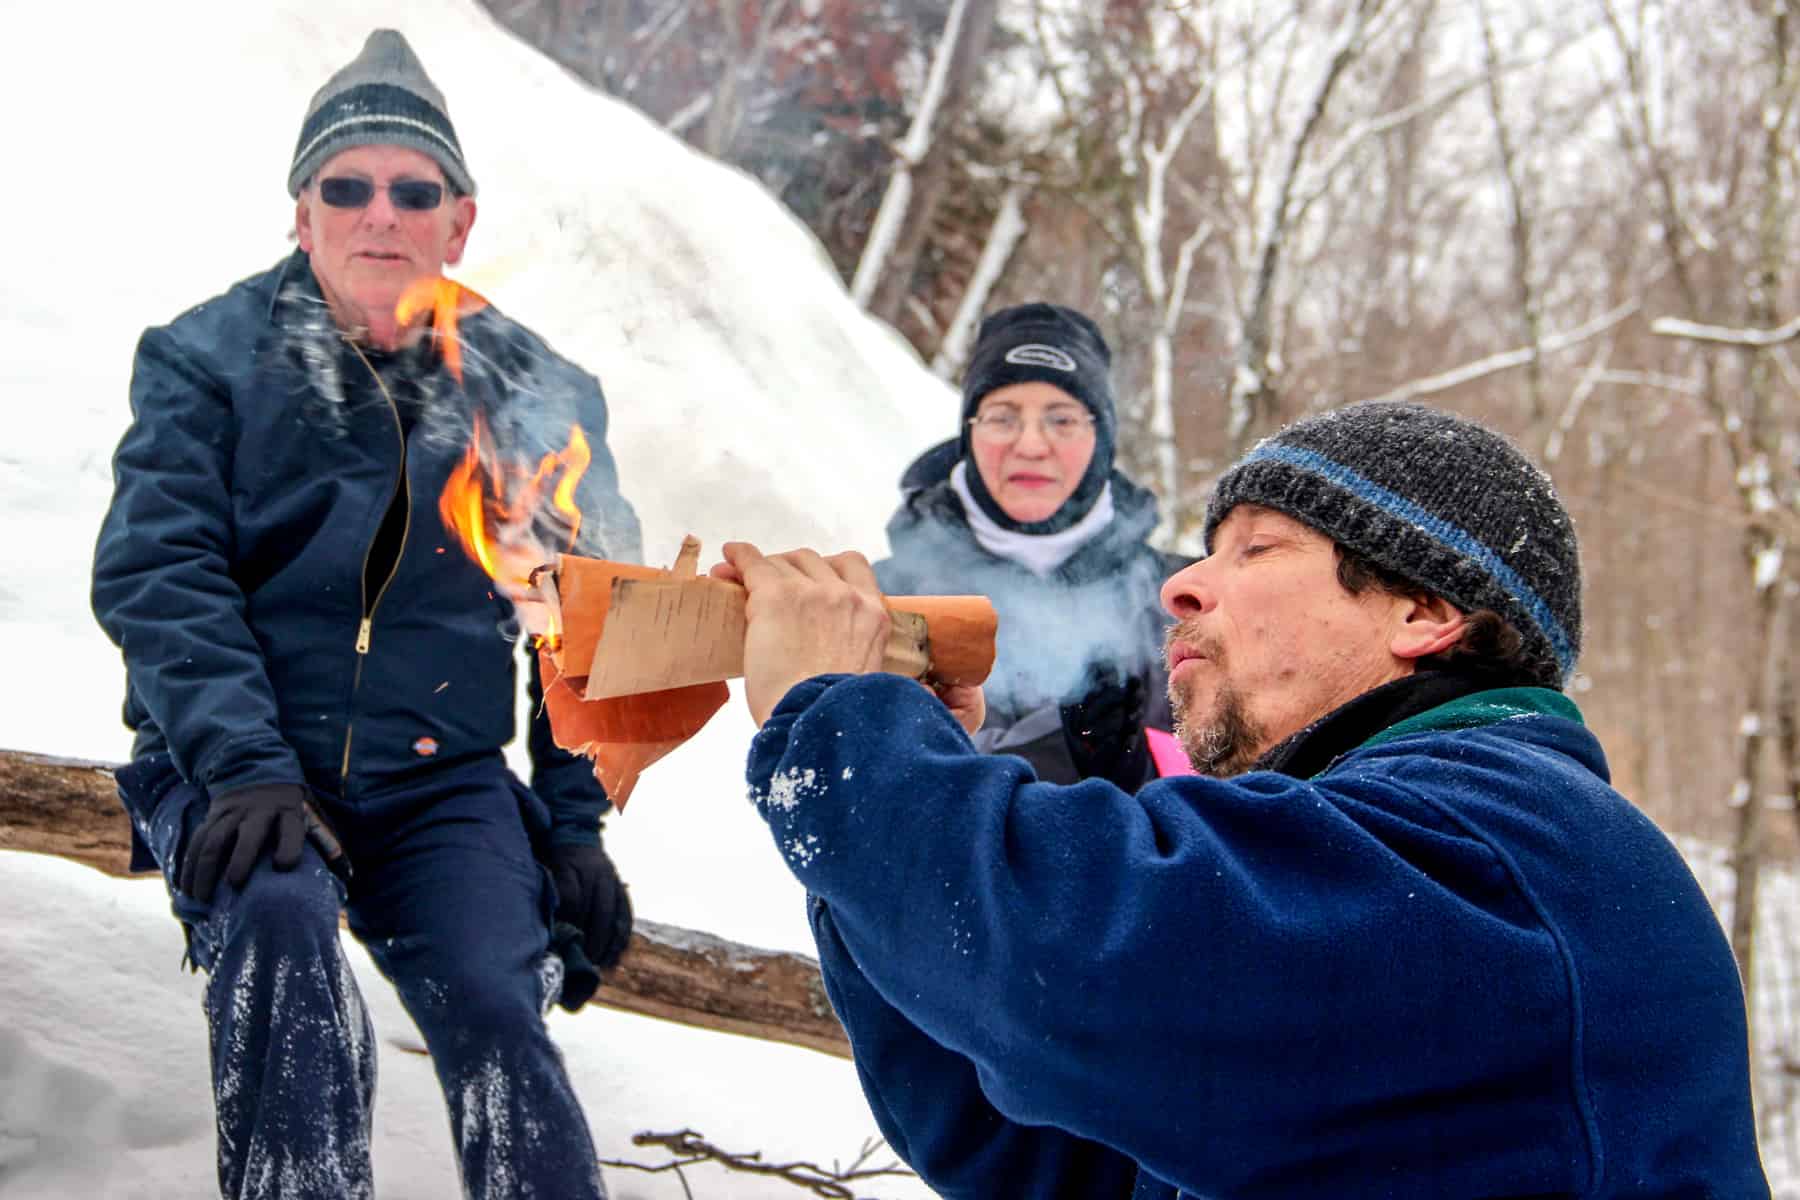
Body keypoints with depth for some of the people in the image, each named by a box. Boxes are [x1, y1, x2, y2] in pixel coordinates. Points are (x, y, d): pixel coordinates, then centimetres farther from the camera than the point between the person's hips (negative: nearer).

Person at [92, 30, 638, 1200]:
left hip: (445, 787, 2)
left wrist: (575, 823, 5)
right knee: (278, 916, -31)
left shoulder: (528, 390, 7)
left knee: (494, 1004, -20)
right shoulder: (209, 359, 1)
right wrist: (243, 770, -21)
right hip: (241, 771, -1)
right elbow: (155, 571, -8)